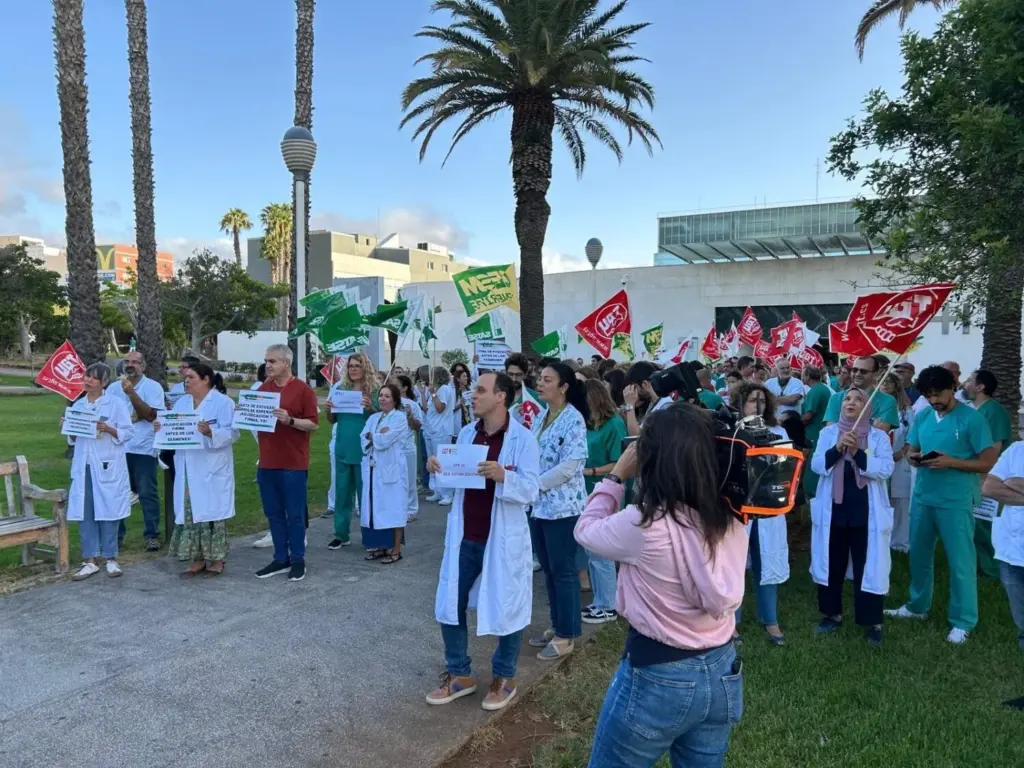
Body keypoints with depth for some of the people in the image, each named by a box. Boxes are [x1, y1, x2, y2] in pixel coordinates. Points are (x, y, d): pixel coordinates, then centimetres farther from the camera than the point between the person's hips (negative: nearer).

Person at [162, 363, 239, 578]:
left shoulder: (223, 402, -8)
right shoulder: (181, 403, 14)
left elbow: (232, 433, -17)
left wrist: (211, 433, -32)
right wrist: (161, 429, -6)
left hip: (213, 470, -6)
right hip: (187, 470, 7)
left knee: (213, 512, 0)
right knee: (189, 513, 8)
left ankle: (217, 558, 12)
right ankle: (197, 559, 18)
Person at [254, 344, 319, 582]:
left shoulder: (303, 389, -7)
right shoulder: (263, 389, 10)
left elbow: (313, 424, -9)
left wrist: (290, 420, -23)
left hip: (293, 463, -6)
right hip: (267, 462, 6)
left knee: (295, 514, 3)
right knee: (273, 513, 11)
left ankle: (298, 560, 14)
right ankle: (280, 559, 21)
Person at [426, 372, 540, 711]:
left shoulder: (523, 439, -13)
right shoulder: (466, 433, 4)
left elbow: (531, 491, -17)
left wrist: (503, 476, -33)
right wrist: (437, 468, -8)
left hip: (503, 539, -5)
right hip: (463, 536, 6)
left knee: (506, 608, 10)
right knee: (449, 604, 11)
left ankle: (504, 677, 32)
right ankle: (459, 674, 31)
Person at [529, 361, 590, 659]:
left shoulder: (573, 420, -15)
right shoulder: (541, 417, 10)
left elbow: (568, 467, -20)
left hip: (562, 506, -8)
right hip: (539, 504, 8)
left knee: (563, 570, 3)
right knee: (548, 569, 16)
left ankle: (566, 635, 16)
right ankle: (557, 625, 31)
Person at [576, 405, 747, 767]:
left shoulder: (643, 525, -26)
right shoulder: (732, 520, -8)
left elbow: (585, 530, -6)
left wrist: (616, 475, 3)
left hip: (658, 677, -5)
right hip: (722, 670, 6)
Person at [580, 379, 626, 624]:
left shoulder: (614, 424, -12)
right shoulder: (589, 424, 10)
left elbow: (620, 464, -15)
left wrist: (591, 471, -19)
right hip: (587, 493, 8)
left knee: (600, 553, 0)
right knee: (590, 551, 14)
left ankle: (608, 606, 14)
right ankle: (599, 602, 27)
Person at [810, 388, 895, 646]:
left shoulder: (879, 436, -1)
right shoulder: (828, 432, 4)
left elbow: (885, 469, -13)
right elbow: (817, 465, -6)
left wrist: (858, 453, -24)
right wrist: (837, 449, -21)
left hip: (866, 511, -2)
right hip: (833, 509, 2)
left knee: (868, 566, 2)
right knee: (832, 563, 12)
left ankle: (872, 622, 15)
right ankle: (832, 614, 28)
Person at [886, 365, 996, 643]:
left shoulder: (972, 418, -10)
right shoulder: (922, 416, 6)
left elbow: (987, 463, -11)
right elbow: (911, 451, 14)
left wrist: (951, 462, -22)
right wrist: (913, 458, -9)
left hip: (956, 501, -5)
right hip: (922, 496, 6)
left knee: (960, 561, 4)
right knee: (919, 554, 17)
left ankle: (963, 622, 18)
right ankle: (917, 606, 35)